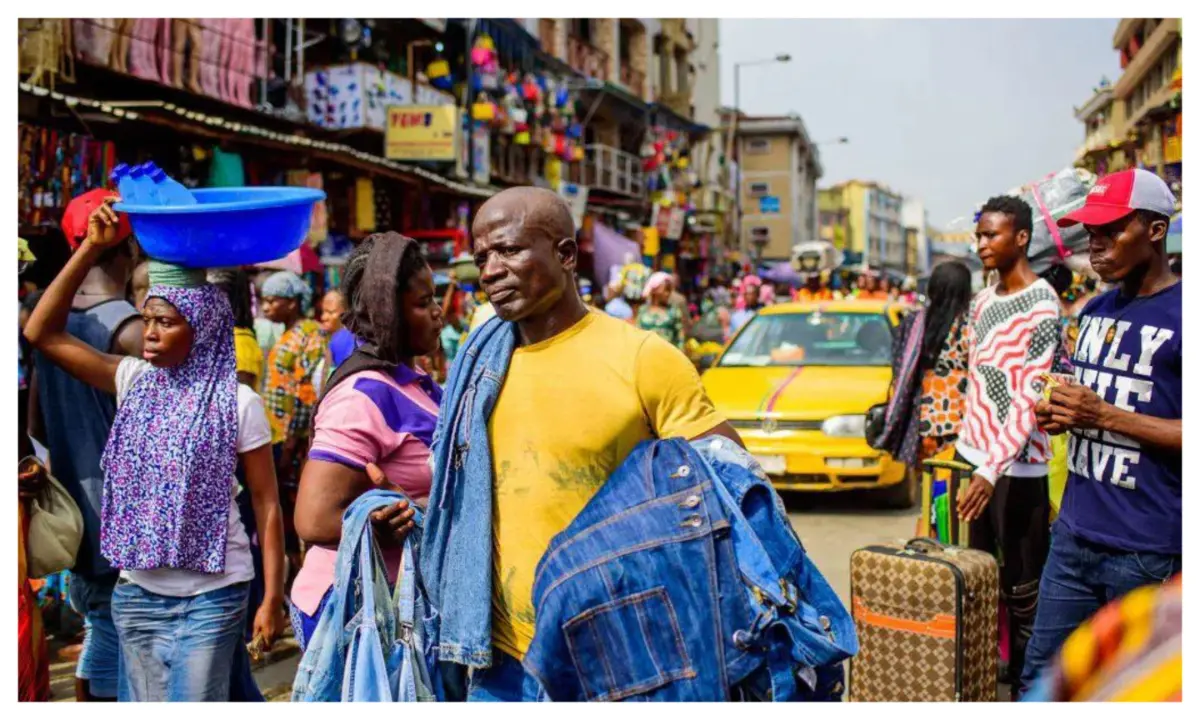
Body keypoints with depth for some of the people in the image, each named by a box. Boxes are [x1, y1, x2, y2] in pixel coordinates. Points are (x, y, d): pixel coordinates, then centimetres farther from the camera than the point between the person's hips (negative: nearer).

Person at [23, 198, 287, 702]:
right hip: (137, 591, 5)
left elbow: (266, 503, -7)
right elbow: (42, 333, -2)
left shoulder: (237, 402, -9)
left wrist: (273, 598, -10)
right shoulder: (134, 381, 2)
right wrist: (91, 248, -8)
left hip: (212, 595, -4)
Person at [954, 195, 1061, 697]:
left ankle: (1025, 678, 8)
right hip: (978, 455, 8)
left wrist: (991, 470, -26)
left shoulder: (1042, 306, -13)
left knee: (1022, 581, -2)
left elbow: (1031, 399, -20)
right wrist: (967, 446, 15)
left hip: (1016, 466, -7)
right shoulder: (982, 301, 12)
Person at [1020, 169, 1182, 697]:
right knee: (1040, 675, 13)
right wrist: (1061, 415, 3)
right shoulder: (1094, 312, 12)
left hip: (1148, 548, -7)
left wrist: (1106, 416, -20)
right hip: (1075, 534, 7)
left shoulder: (1180, 316, -13)